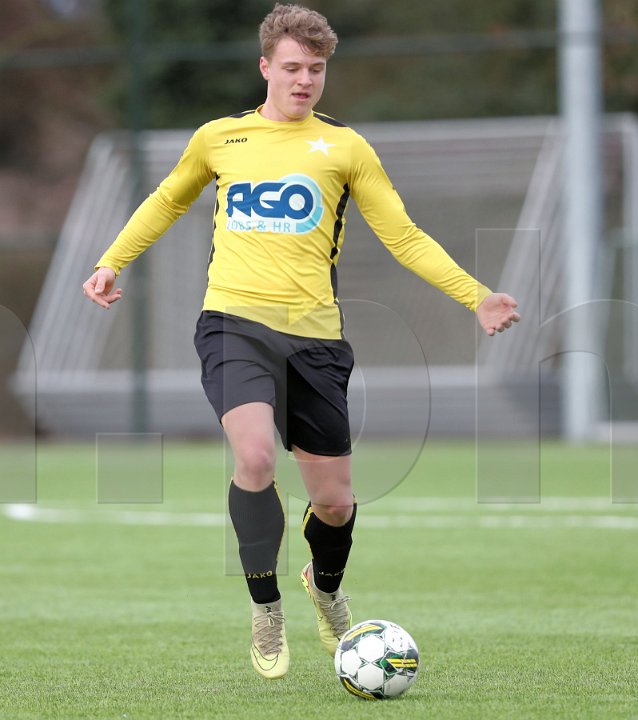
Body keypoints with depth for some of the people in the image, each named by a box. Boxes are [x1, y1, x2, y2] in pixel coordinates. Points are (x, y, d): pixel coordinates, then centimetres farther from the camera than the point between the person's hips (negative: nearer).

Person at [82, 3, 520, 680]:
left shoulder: (343, 146, 8)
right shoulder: (218, 138, 11)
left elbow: (404, 236, 9)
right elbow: (167, 200, 29)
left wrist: (476, 296, -1)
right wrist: (111, 262, 21)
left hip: (313, 332, 1)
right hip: (234, 320, -1)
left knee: (335, 501, 4)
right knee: (255, 457, -27)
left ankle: (326, 587, 40)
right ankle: (265, 608, -5)